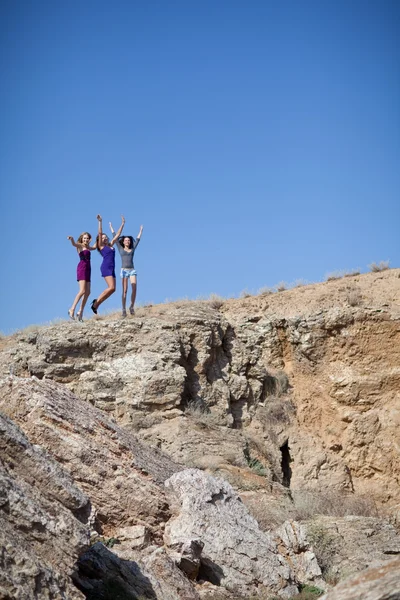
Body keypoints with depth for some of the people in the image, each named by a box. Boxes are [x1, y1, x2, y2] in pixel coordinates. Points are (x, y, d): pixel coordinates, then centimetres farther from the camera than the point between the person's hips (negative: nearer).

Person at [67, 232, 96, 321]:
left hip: (87, 269, 8)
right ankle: (72, 309, -13)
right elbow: (74, 244, -23)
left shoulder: (88, 247, 21)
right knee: (82, 291, -18)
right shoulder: (80, 245, 1)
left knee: (87, 292, 3)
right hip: (82, 268, -8)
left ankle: (80, 312, 7)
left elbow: (95, 247, 43)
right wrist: (71, 239, -44)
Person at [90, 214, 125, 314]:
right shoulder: (101, 246, 6)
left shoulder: (111, 245, 21)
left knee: (112, 289, -2)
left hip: (112, 268, 7)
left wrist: (122, 224, 26)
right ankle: (96, 302, -9)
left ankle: (96, 302, 6)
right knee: (111, 287, -19)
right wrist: (100, 222, -9)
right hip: (106, 267, -7)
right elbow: (100, 233, -4)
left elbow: (117, 234, 25)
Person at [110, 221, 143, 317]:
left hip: (132, 270, 2)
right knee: (125, 291, -8)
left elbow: (137, 240, 25)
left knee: (134, 289, -15)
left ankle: (132, 306, -2)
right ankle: (124, 309, -7)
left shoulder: (132, 249, 16)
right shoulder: (120, 249, 11)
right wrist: (111, 227, 20)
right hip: (124, 270, -2)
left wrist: (140, 231, 34)